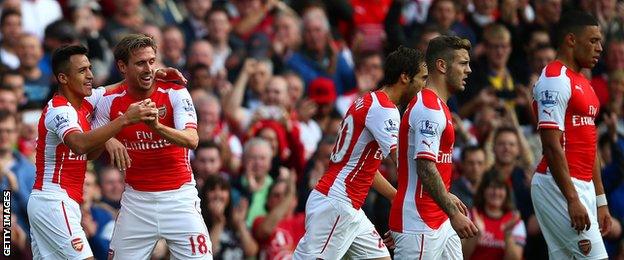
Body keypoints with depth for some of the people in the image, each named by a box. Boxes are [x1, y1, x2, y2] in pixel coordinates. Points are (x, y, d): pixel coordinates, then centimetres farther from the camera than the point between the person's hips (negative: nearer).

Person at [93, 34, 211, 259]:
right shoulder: (110, 101, -2)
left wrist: (157, 126, -39)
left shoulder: (175, 94, -8)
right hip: (136, 199, 2)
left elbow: (192, 140, -23)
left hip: (179, 197, -2)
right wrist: (108, 142, -15)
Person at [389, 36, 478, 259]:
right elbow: (425, 167, -24)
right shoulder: (430, 108, -16)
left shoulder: (435, 105, 17)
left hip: (440, 222, 11)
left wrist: (447, 197, 32)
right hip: (418, 223, -11)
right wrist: (453, 213, -26)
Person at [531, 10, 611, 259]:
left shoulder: (582, 83, 20)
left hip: (582, 186, 10)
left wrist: (600, 200, 21)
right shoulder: (555, 80, -12)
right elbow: (552, 145, -19)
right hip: (558, 186, -10)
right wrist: (572, 200, -23)